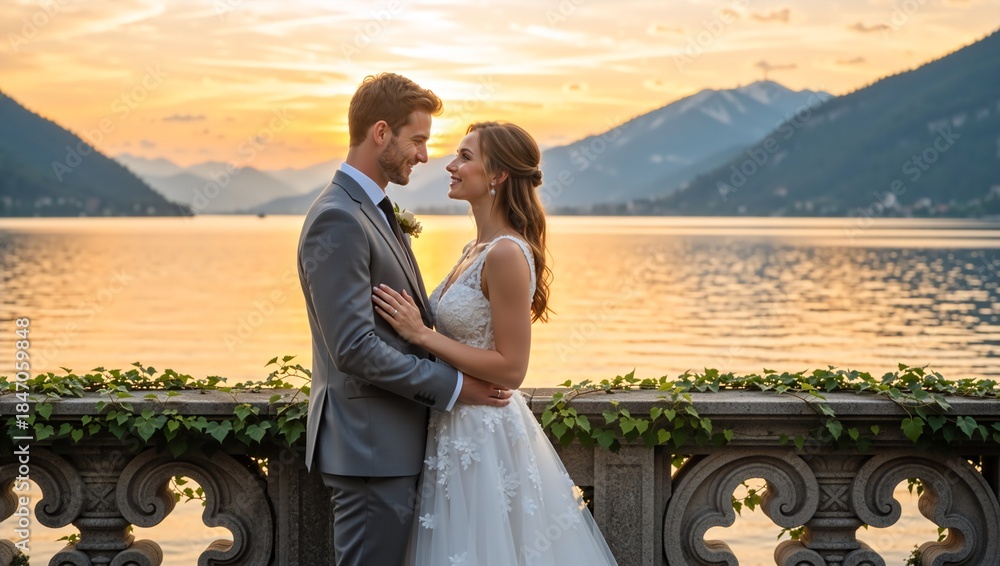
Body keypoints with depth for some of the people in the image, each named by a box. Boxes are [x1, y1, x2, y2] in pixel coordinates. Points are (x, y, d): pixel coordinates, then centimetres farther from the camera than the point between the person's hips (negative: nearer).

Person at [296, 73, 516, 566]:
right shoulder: (337, 221, -17)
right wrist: (452, 387, -16)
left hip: (392, 443, 10)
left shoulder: (373, 211, 16)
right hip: (370, 447, -10)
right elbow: (354, 348, -23)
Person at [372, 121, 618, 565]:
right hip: (461, 430, 9)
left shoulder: (507, 254, -19)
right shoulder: (478, 249, 10)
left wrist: (421, 334, -21)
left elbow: (510, 369, -21)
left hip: (486, 440, -9)